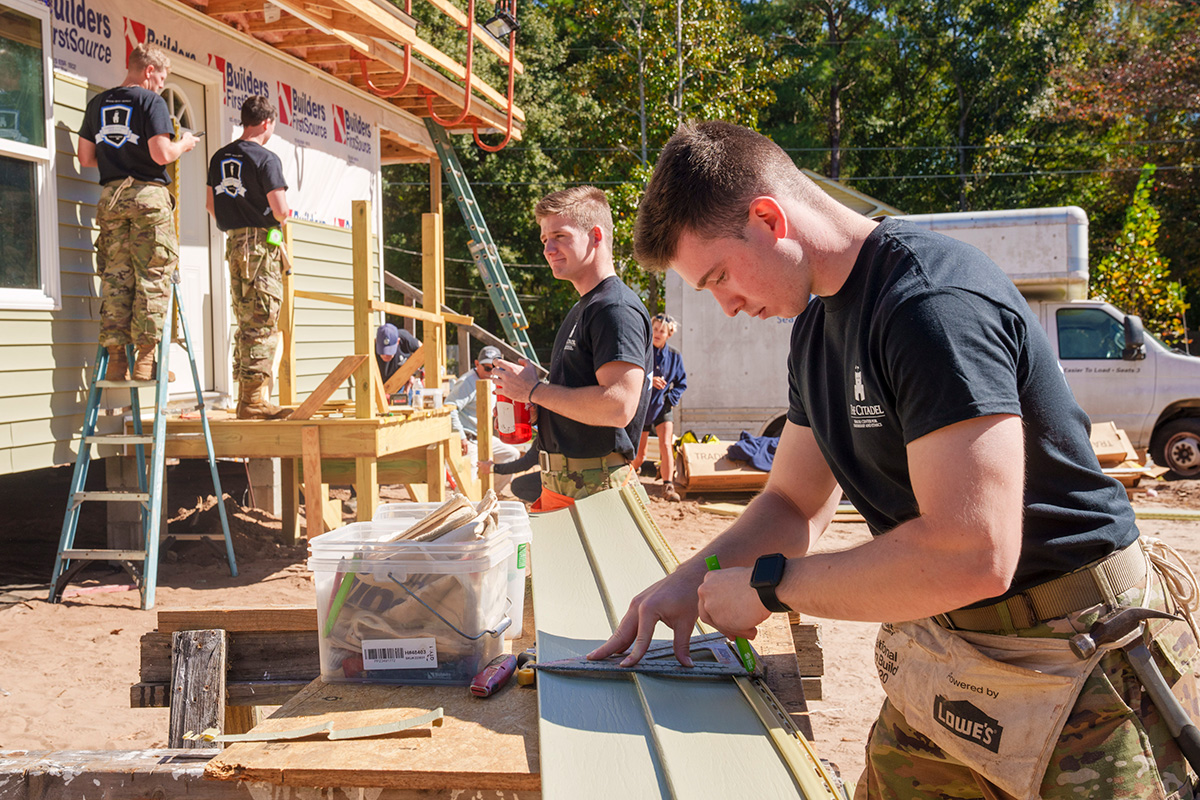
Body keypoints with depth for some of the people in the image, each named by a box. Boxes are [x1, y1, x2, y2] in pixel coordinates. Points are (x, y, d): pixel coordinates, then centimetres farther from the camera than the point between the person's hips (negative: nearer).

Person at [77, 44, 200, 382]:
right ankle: (145, 358, -4)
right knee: (151, 277, -2)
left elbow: (86, 157, 16)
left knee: (115, 277, 5)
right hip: (147, 193, -6)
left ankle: (116, 358, 4)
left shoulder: (98, 103, 15)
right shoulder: (151, 101, -5)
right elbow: (161, 154, -15)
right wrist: (184, 143, 5)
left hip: (110, 197, 6)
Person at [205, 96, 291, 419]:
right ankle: (255, 401, -8)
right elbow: (280, 211, -16)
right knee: (261, 325, -7)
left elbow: (210, 204, 19)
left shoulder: (219, 157, 13)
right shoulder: (266, 158, -11)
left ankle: (246, 400, 16)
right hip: (262, 243, -8)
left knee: (244, 324, 12)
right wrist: (285, 214, 5)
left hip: (234, 244, 8)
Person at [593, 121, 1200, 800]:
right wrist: (693, 580, -6)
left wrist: (766, 586, -20)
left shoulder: (935, 302, -24)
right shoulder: (818, 325, 8)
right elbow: (796, 503, 13)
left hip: (1072, 670, -8)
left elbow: (974, 553, -31)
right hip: (937, 662, 8)